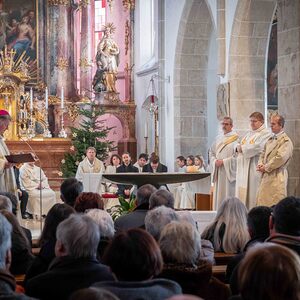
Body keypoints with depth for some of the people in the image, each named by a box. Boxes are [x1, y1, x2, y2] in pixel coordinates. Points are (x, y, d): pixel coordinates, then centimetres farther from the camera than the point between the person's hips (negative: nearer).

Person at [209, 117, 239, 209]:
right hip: (218, 173, 6)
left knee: (229, 196, -7)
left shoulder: (235, 138, -6)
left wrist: (224, 162, -15)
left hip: (229, 172, -6)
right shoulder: (218, 139, 15)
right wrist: (215, 161, -2)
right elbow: (211, 152, 18)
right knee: (218, 195, 6)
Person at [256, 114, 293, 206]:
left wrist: (266, 167, -13)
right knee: (262, 203, 8)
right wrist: (260, 164, -1)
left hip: (277, 178, -8)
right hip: (266, 176, 8)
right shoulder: (270, 140, 17)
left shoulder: (286, 141, -10)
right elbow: (263, 154, 20)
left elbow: (280, 158, -19)